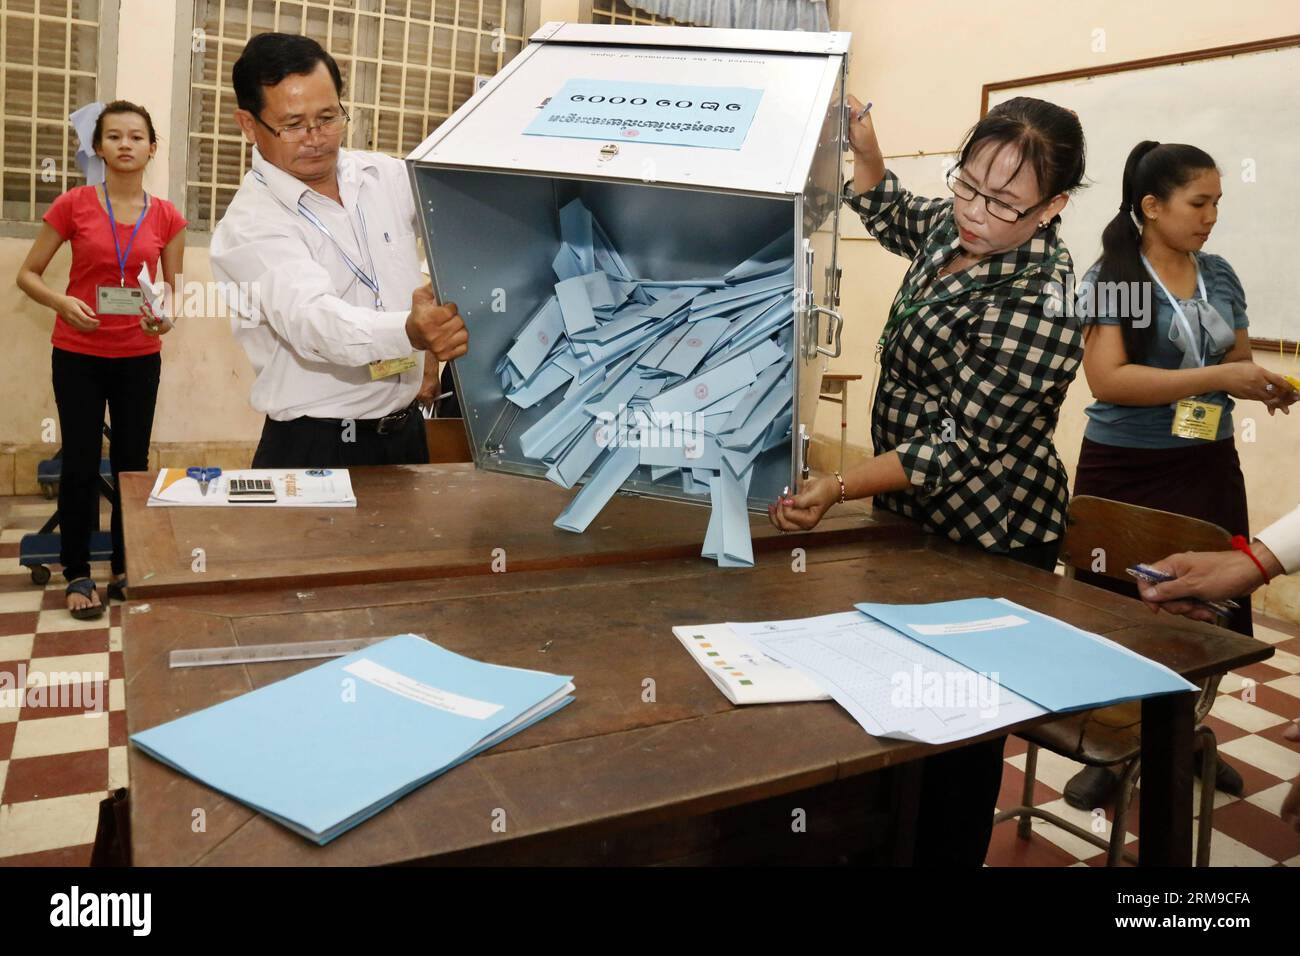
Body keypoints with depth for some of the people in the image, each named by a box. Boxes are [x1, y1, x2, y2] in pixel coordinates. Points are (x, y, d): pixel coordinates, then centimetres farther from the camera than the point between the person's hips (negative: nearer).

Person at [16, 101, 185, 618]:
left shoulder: (167, 218, 0)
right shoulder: (73, 205, -4)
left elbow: (174, 291, 8)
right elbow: (27, 274, 2)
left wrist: (166, 318, -14)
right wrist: (62, 302, -18)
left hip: (139, 357, 1)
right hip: (78, 354, -1)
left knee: (132, 463, 8)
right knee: (80, 465, 3)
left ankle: (126, 568, 21)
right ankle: (77, 574, 15)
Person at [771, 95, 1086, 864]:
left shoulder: (1041, 310, -27)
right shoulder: (958, 228, -2)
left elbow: (959, 446, -26)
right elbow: (897, 220, 19)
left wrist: (838, 489, -33)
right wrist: (862, 141, 3)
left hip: (985, 540, -9)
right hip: (918, 517, 9)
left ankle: (948, 853, 30)